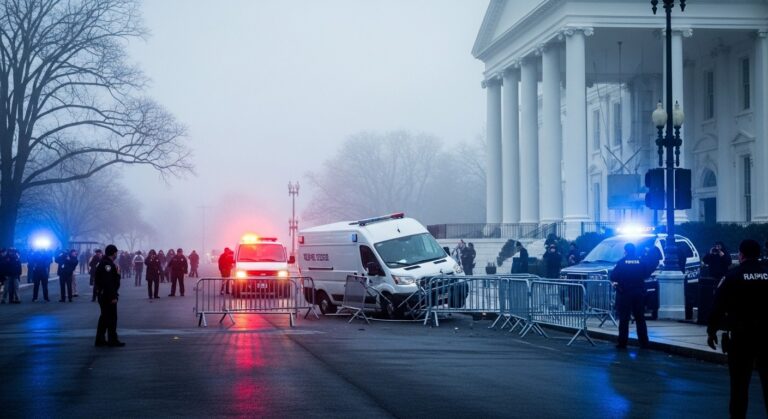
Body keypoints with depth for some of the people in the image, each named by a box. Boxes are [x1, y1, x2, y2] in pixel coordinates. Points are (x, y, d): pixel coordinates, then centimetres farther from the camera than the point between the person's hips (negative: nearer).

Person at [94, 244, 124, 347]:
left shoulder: (103, 263, 15)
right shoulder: (108, 264, -18)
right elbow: (108, 282, -25)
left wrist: (116, 273, 3)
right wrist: (113, 296, -24)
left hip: (103, 295, 10)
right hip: (108, 296, -10)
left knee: (105, 317, 14)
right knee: (112, 317, -5)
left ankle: (100, 340, 18)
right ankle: (113, 340, -3)